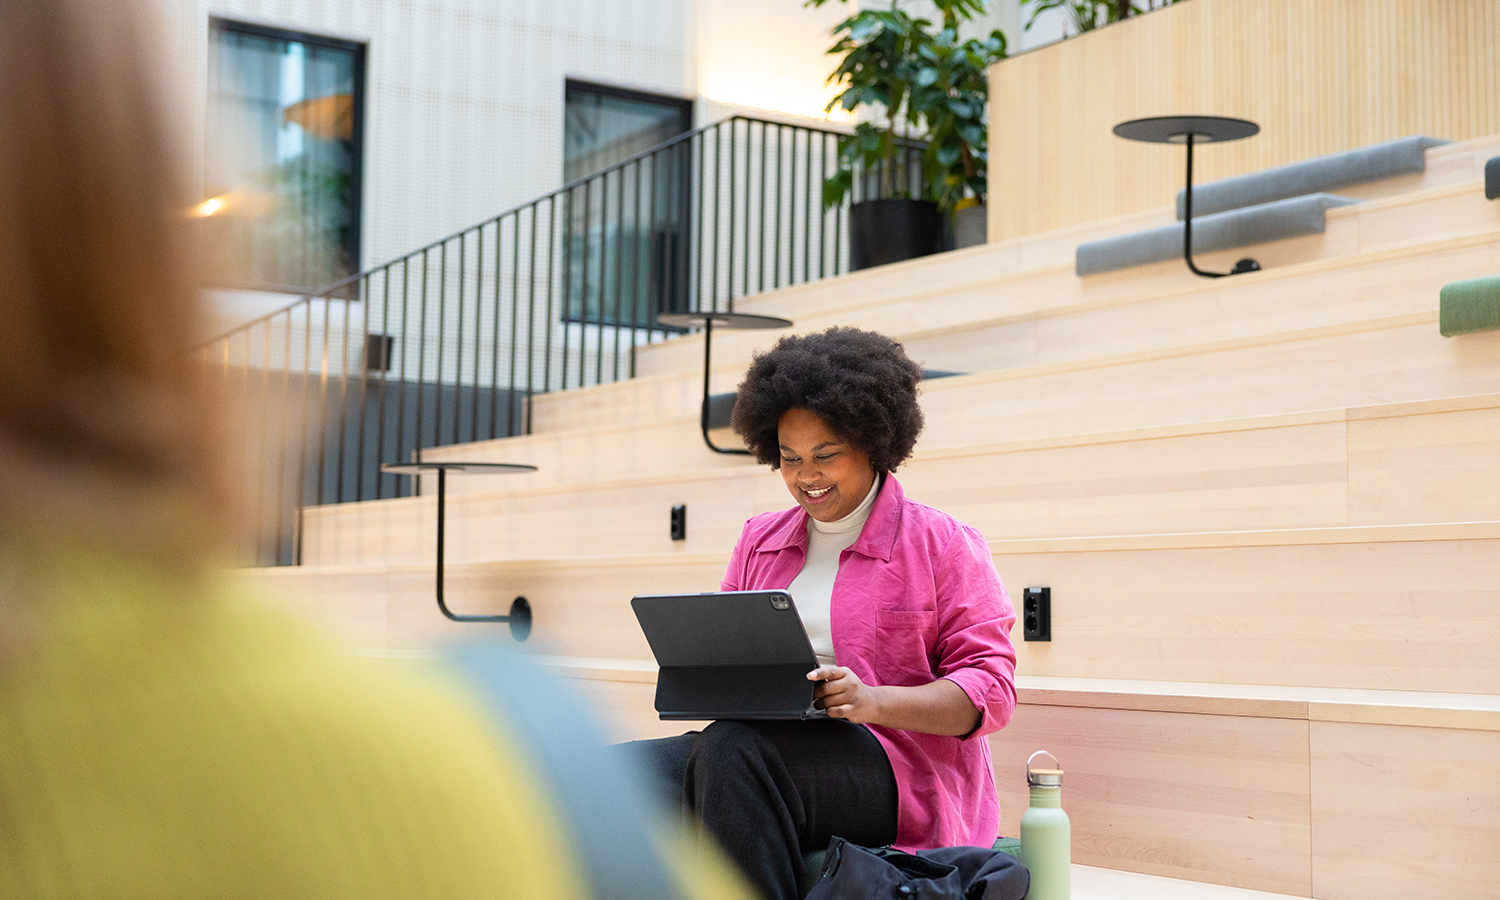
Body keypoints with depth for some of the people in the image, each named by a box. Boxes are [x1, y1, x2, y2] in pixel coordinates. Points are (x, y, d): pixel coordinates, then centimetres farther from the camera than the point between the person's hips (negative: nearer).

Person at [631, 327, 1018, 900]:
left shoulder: (944, 545, 5)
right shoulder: (759, 541, 22)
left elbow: (991, 688, -2)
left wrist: (875, 701, -19)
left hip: (896, 763, -5)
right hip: (769, 745, 5)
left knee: (734, 751, -35)